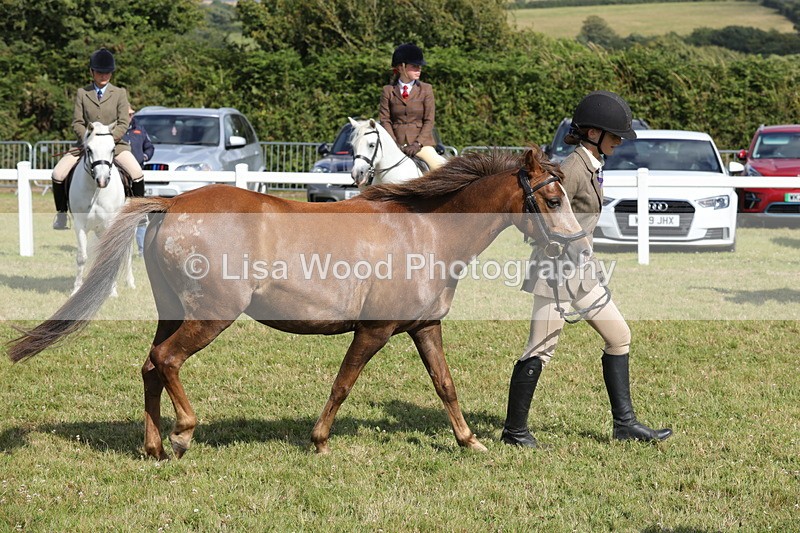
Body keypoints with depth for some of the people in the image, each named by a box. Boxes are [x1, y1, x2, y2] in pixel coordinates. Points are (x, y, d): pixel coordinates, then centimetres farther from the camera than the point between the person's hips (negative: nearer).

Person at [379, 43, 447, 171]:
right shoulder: (388, 91, 7)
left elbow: (429, 120, 2)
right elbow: (385, 120, 3)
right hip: (397, 145, 1)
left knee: (440, 166, -24)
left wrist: (417, 144, -11)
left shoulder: (426, 89, 7)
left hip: (421, 143, -1)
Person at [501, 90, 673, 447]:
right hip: (557, 268, -10)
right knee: (541, 351, -5)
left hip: (580, 268, 10)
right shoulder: (573, 169, -18)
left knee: (619, 336, 11)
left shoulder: (592, 167, 11)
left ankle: (624, 423, 16)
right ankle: (514, 430, 5)